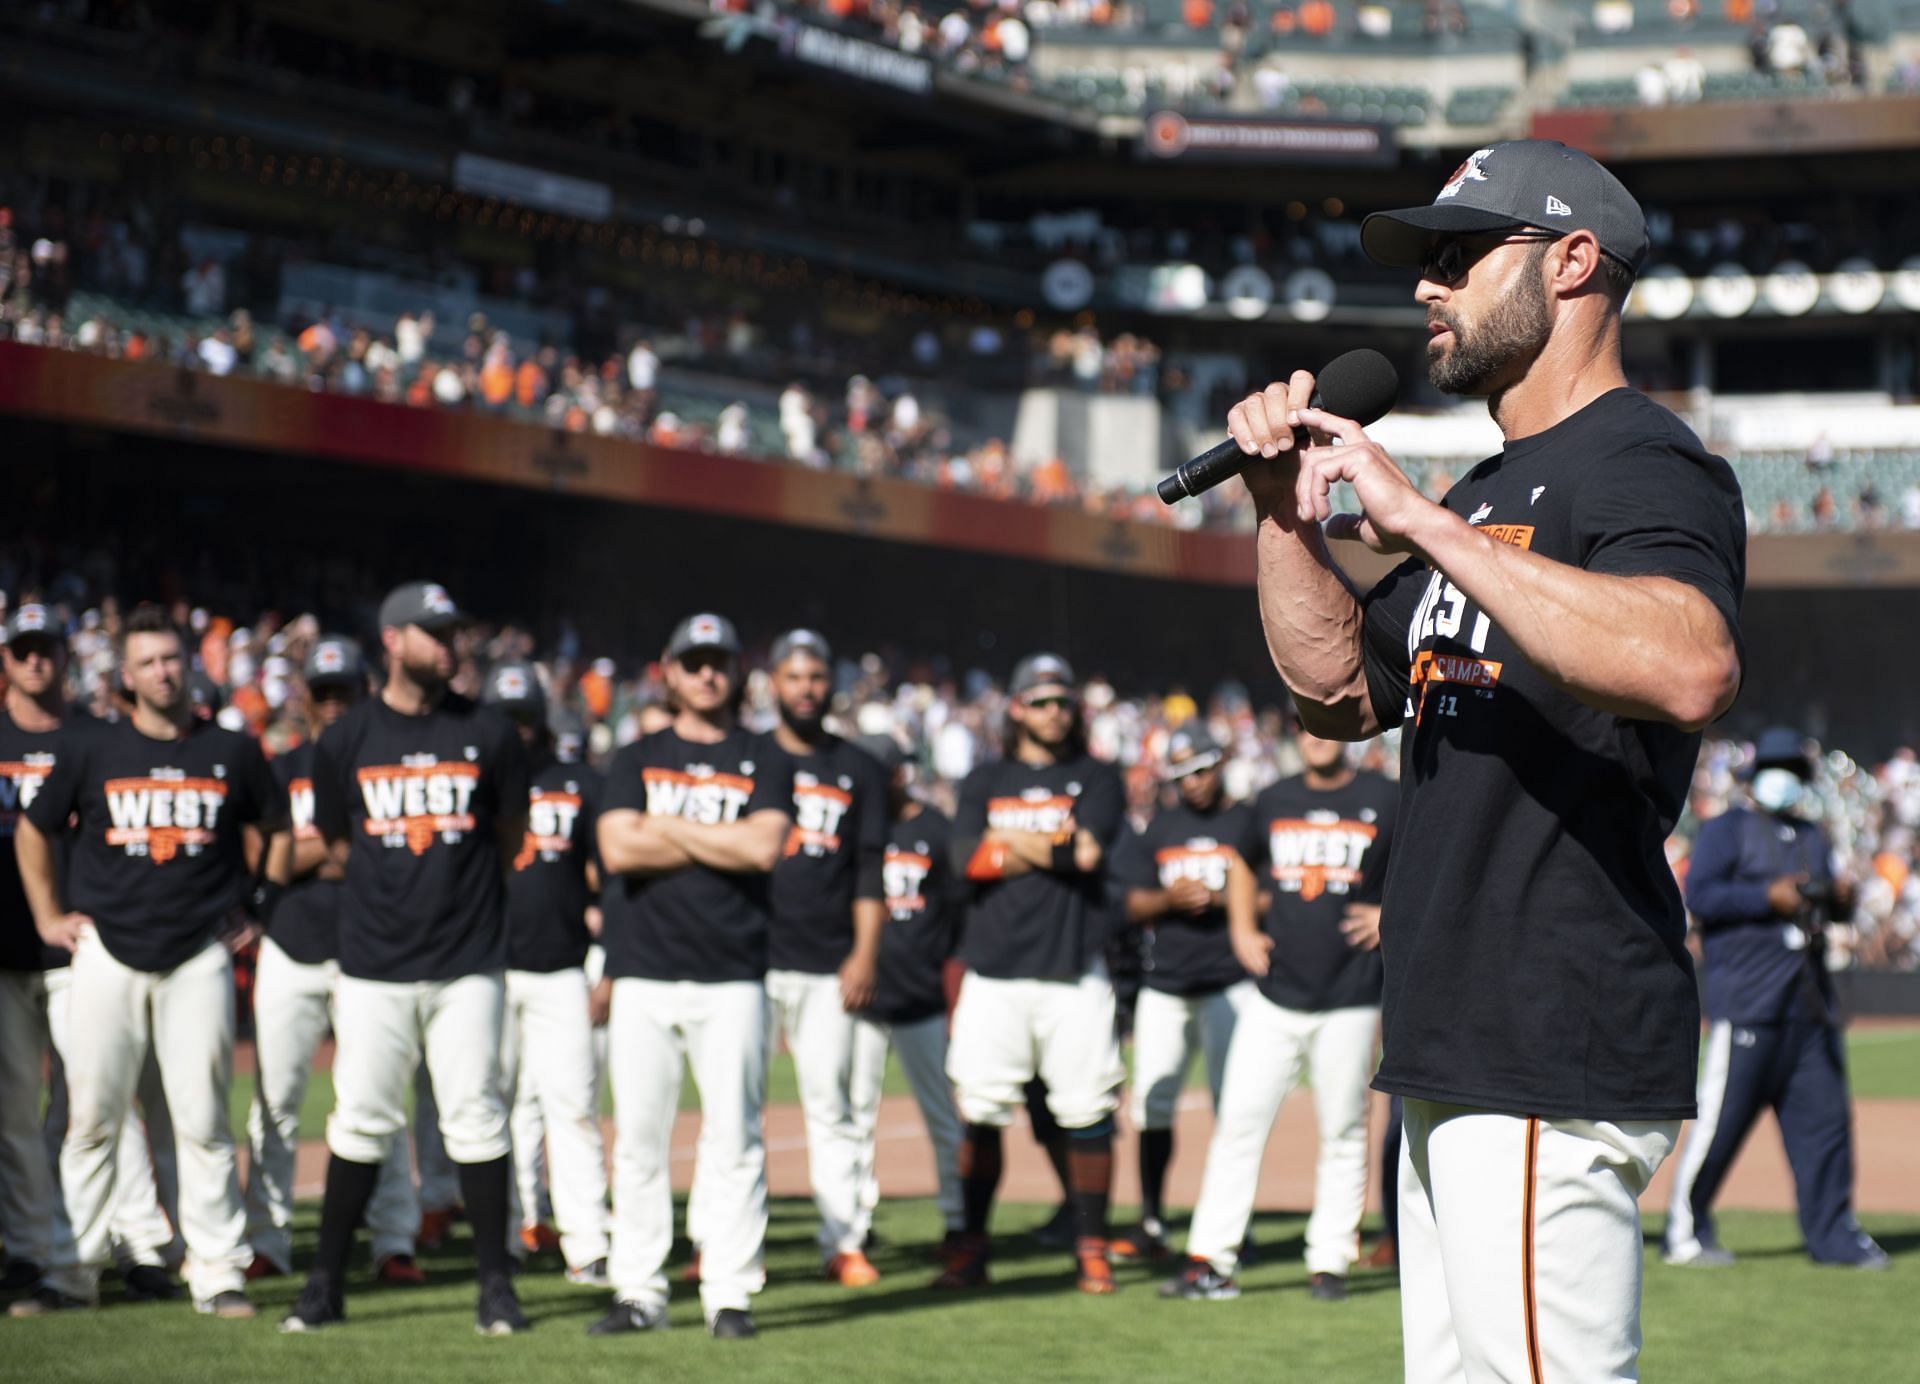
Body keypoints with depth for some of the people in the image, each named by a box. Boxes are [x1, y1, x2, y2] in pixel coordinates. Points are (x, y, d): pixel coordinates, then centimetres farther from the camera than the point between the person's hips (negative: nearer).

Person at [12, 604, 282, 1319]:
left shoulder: (232, 752, 5)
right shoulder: (91, 748, 4)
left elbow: (267, 831, 20)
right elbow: (32, 830, 14)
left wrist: (247, 911, 14)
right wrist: (48, 917, 9)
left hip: (200, 956, 0)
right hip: (107, 951, 0)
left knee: (202, 1120, -2)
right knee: (91, 1118, 1)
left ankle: (218, 1274, 1)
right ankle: (76, 1272, 7)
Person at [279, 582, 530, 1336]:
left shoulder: (488, 734, 3)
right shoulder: (346, 740, 4)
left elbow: (509, 839, 13)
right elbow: (337, 847, 14)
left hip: (467, 963, 0)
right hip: (374, 965, 0)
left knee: (476, 1119, -1)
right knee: (360, 1122, 2)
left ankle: (495, 1283, 6)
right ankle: (326, 1282, 11)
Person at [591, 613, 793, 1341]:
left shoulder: (764, 761, 9)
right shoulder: (636, 760, 11)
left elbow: (763, 847, -9)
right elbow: (618, 849, -6)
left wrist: (668, 827, -5)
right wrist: (722, 843, -5)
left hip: (732, 975, -1)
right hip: (644, 972, 1)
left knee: (734, 1135, -3)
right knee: (637, 1136, 1)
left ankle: (730, 1293, 2)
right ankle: (638, 1292, 6)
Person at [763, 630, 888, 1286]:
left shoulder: (859, 771, 12)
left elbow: (869, 873, 9)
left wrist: (865, 954, -2)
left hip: (829, 967, 1)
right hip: (750, 958, -1)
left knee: (830, 1103, -1)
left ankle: (843, 1241, 1)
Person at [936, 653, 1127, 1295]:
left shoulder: (1096, 779, 8)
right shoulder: (985, 782, 13)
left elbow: (1091, 846, -12)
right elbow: (966, 857, -5)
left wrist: (1016, 844, -3)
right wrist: (1056, 850, -7)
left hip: (1073, 972, -1)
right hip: (993, 970, 2)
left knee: (1087, 1113, -2)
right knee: (979, 1113, 1)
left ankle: (1092, 1248, 5)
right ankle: (971, 1247, 9)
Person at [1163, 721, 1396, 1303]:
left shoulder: (1385, 802, 1)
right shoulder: (1275, 802, 11)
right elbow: (1244, 867, 27)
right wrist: (1242, 930, 13)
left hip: (1348, 999, -3)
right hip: (1274, 992, 3)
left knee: (1342, 1133, 2)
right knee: (1238, 1121, -3)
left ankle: (1330, 1261, 9)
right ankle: (1210, 1260, -3)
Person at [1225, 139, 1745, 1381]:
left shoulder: (1641, 464, -10)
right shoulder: (1492, 491, 21)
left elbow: (1693, 669, -32)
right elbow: (1341, 687, 27)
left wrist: (1419, 522, -29)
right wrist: (1288, 508, 12)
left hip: (1560, 1057, -10)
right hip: (1463, 1049, 10)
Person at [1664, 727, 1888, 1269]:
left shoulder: (1814, 838, 23)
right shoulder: (1726, 829, 2)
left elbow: (1828, 905, 27)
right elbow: (1699, 895, -10)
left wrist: (1841, 897, 3)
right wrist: (1769, 897, -17)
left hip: (1810, 1006, 7)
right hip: (1746, 1003, -7)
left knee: (1825, 1115, 2)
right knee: (1721, 1118, -8)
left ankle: (1832, 1232, 8)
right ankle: (1684, 1231, 0)